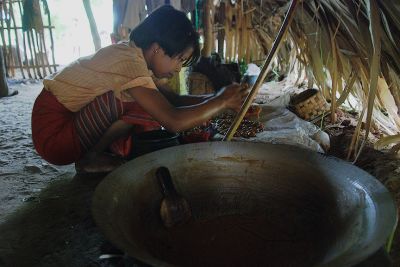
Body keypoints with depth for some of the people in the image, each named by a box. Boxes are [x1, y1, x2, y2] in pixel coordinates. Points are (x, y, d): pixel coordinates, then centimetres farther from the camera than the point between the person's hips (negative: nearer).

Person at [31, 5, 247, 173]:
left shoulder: (131, 54, 3)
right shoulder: (130, 62, -26)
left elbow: (171, 100, 8)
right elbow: (174, 121, -34)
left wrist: (213, 99, -3)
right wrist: (221, 101, -20)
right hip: (53, 133, -9)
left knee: (154, 105, 5)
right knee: (143, 106, -26)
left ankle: (95, 153, 4)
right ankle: (91, 158, -9)